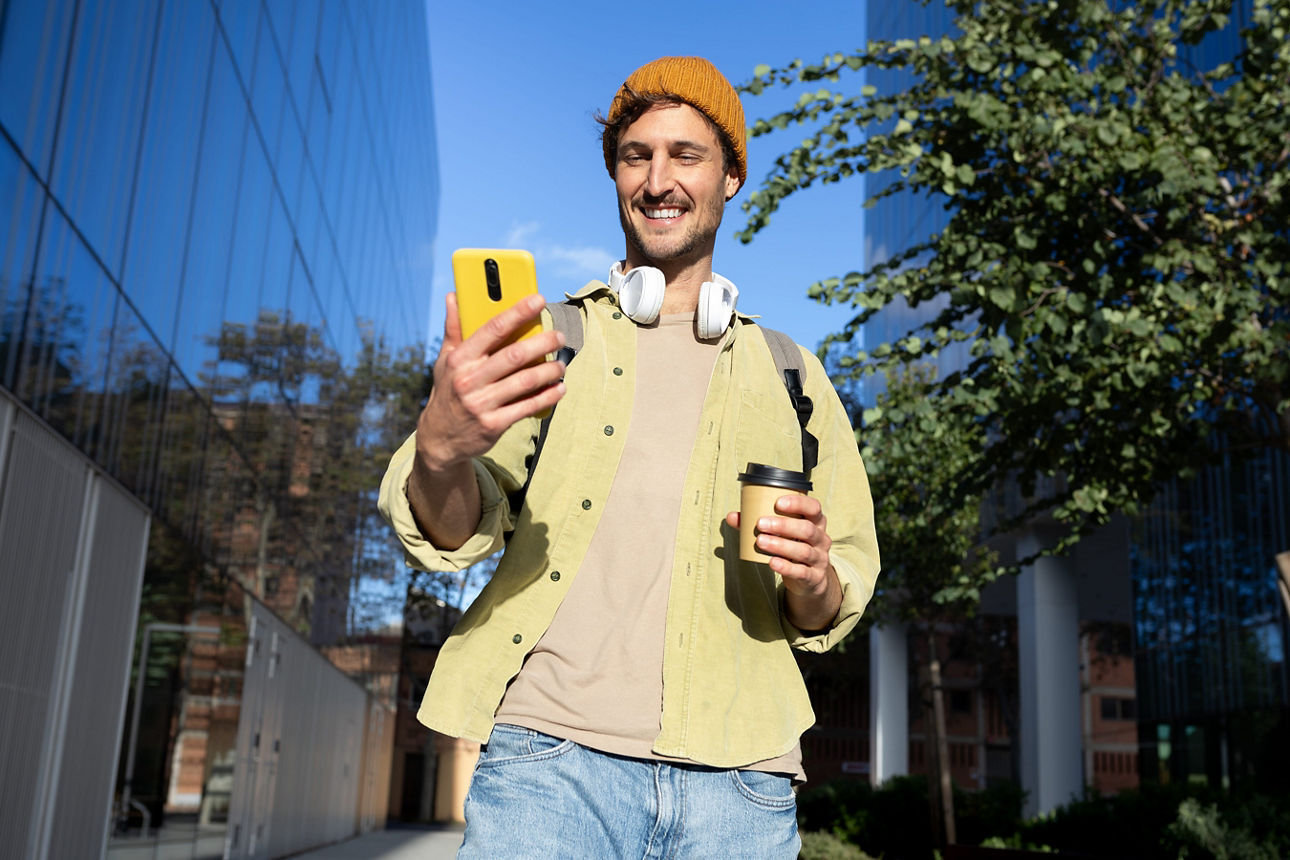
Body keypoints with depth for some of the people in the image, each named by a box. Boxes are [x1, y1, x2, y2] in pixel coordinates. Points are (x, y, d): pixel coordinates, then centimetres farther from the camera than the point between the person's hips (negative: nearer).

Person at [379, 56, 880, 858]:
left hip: (738, 782, 2)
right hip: (556, 751, -2)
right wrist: (441, 448, -26)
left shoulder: (792, 377, 17)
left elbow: (830, 613, 16)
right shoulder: (549, 341, 11)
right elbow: (453, 533, -3)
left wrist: (813, 582, -8)